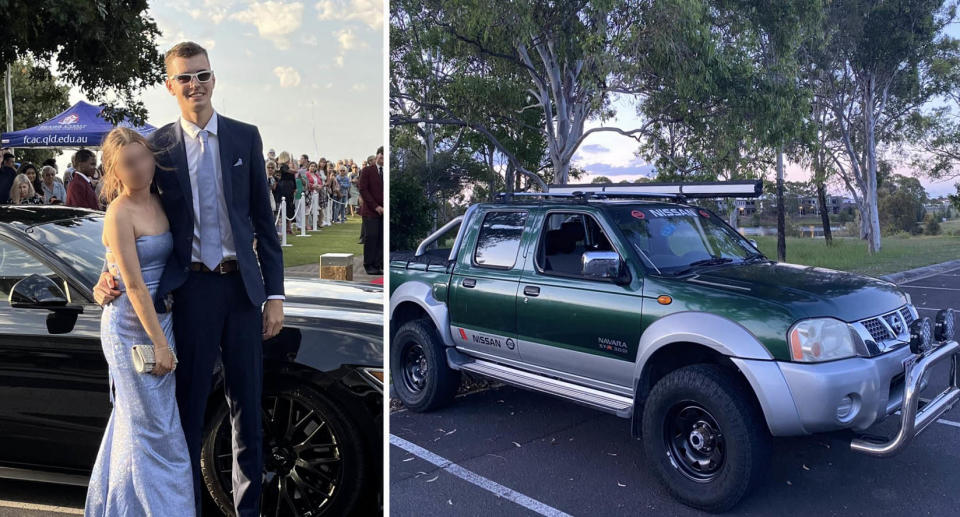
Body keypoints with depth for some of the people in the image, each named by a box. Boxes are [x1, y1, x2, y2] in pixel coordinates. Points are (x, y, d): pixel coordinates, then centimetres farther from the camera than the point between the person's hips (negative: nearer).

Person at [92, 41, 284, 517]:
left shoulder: (245, 137, 3)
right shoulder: (158, 145, 1)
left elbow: (263, 219, 3)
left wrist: (275, 293, 0)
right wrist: (111, 273, -9)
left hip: (242, 284, 1)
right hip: (190, 287, -1)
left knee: (247, 405, 11)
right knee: (188, 406, 10)